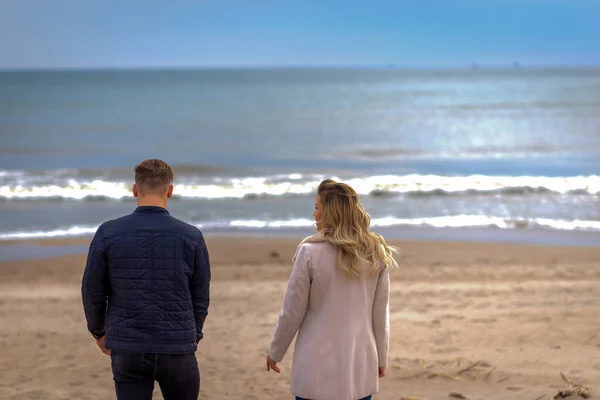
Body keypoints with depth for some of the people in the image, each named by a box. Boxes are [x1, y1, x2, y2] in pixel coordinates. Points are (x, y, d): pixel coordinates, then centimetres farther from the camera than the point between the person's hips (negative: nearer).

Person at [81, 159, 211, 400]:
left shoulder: (108, 234, -6)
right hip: (177, 350, 0)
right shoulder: (191, 237, -5)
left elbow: (93, 293, 1)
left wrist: (98, 331, 20)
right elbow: (201, 298, 3)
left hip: (128, 351, 0)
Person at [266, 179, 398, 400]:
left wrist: (275, 352, 8)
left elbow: (292, 311, -6)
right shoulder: (375, 253, -1)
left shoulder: (311, 252, -12)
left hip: (319, 366, -3)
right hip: (360, 364, 4)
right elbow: (380, 313, 5)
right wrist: (381, 357, 16)